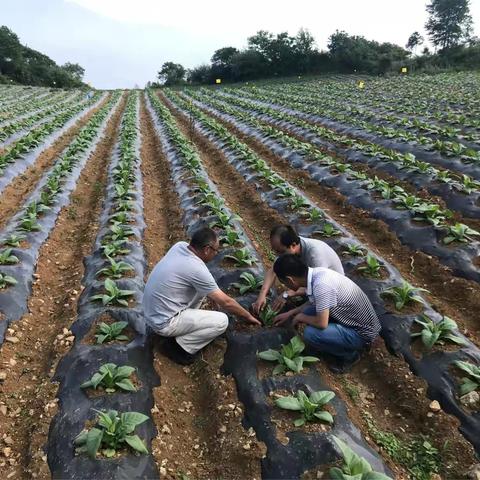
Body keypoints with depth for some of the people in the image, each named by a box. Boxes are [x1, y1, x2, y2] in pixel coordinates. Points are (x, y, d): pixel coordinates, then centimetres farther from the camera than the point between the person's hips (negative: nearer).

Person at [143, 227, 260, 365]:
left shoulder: (180, 245, -4)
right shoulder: (197, 269, -25)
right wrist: (249, 317, 1)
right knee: (222, 321, -10)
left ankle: (186, 320, 18)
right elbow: (226, 302, -14)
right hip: (163, 323, -8)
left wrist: (214, 292, 14)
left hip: (152, 312, 8)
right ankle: (179, 345, -2)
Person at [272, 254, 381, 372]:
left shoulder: (321, 285, -31)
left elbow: (322, 323, -27)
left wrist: (300, 317, -8)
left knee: (310, 334, -21)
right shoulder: (317, 272, -5)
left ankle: (349, 354, 4)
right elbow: (314, 303, 14)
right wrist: (291, 313, 18)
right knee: (308, 312, 4)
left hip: (362, 333, -9)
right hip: (359, 321, 9)